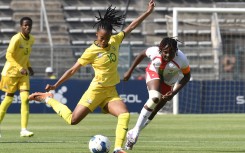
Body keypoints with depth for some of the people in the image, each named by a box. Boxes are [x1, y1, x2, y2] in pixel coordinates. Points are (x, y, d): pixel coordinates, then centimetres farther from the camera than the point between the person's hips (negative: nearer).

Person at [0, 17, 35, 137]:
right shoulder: (16, 39, -17)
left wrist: (28, 67, 6)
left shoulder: (31, 39, 6)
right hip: (11, 72, -6)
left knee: (25, 98, -9)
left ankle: (23, 129, -11)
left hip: (23, 73, 6)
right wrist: (20, 68, -28)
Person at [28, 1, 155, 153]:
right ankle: (47, 98, 13)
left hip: (111, 92, 5)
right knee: (73, 120, -7)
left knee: (125, 114, -21)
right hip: (97, 90, -5)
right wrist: (55, 85, -10)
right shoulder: (91, 52, -13)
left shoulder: (115, 41, 2)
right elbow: (73, 70, -9)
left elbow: (131, 26, 10)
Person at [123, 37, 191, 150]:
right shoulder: (154, 52, -32)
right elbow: (142, 55, -9)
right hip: (153, 73, -2)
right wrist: (130, 71, -4)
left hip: (168, 83, 2)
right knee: (155, 98, -31)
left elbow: (187, 76, -16)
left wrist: (174, 93, -25)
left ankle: (133, 134, 23)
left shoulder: (181, 59, -33)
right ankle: (135, 131, -25)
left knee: (154, 111, 2)